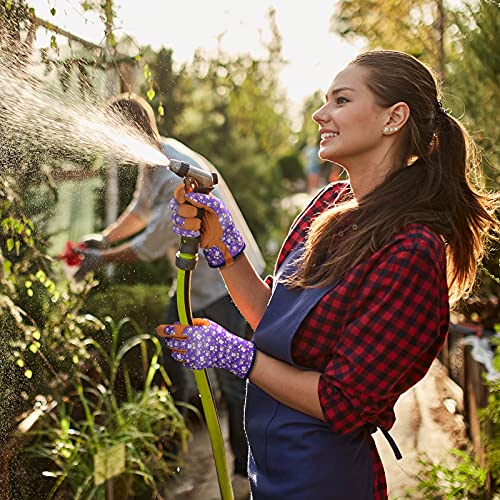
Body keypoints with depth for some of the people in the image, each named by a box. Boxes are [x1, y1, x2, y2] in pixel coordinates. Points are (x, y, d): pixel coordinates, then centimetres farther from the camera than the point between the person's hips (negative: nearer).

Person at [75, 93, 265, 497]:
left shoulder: (181, 178, -31)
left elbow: (152, 245, -23)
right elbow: (142, 209, 20)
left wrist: (102, 260, -11)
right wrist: (106, 237, 10)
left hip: (226, 279, -10)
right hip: (196, 275, 10)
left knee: (232, 379, -4)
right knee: (173, 357, 21)